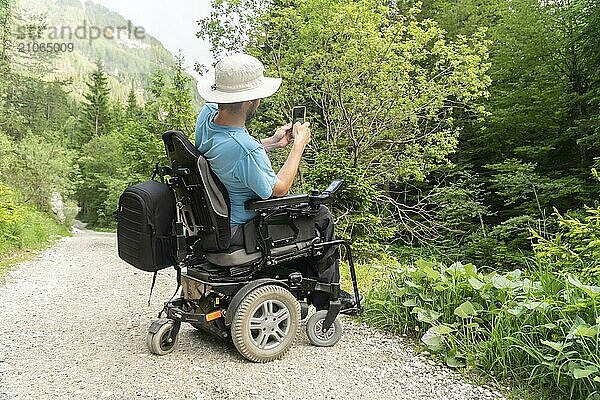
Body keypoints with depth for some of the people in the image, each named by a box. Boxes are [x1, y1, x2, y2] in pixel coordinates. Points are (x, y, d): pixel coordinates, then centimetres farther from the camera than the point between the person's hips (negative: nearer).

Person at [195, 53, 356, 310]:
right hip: (240, 228, -9)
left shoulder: (207, 113, -10)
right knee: (321, 216, 6)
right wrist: (299, 145, -11)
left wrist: (272, 143, 4)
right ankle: (325, 297, 23)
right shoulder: (244, 149, -37)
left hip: (215, 214, 9)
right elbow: (278, 189, -20)